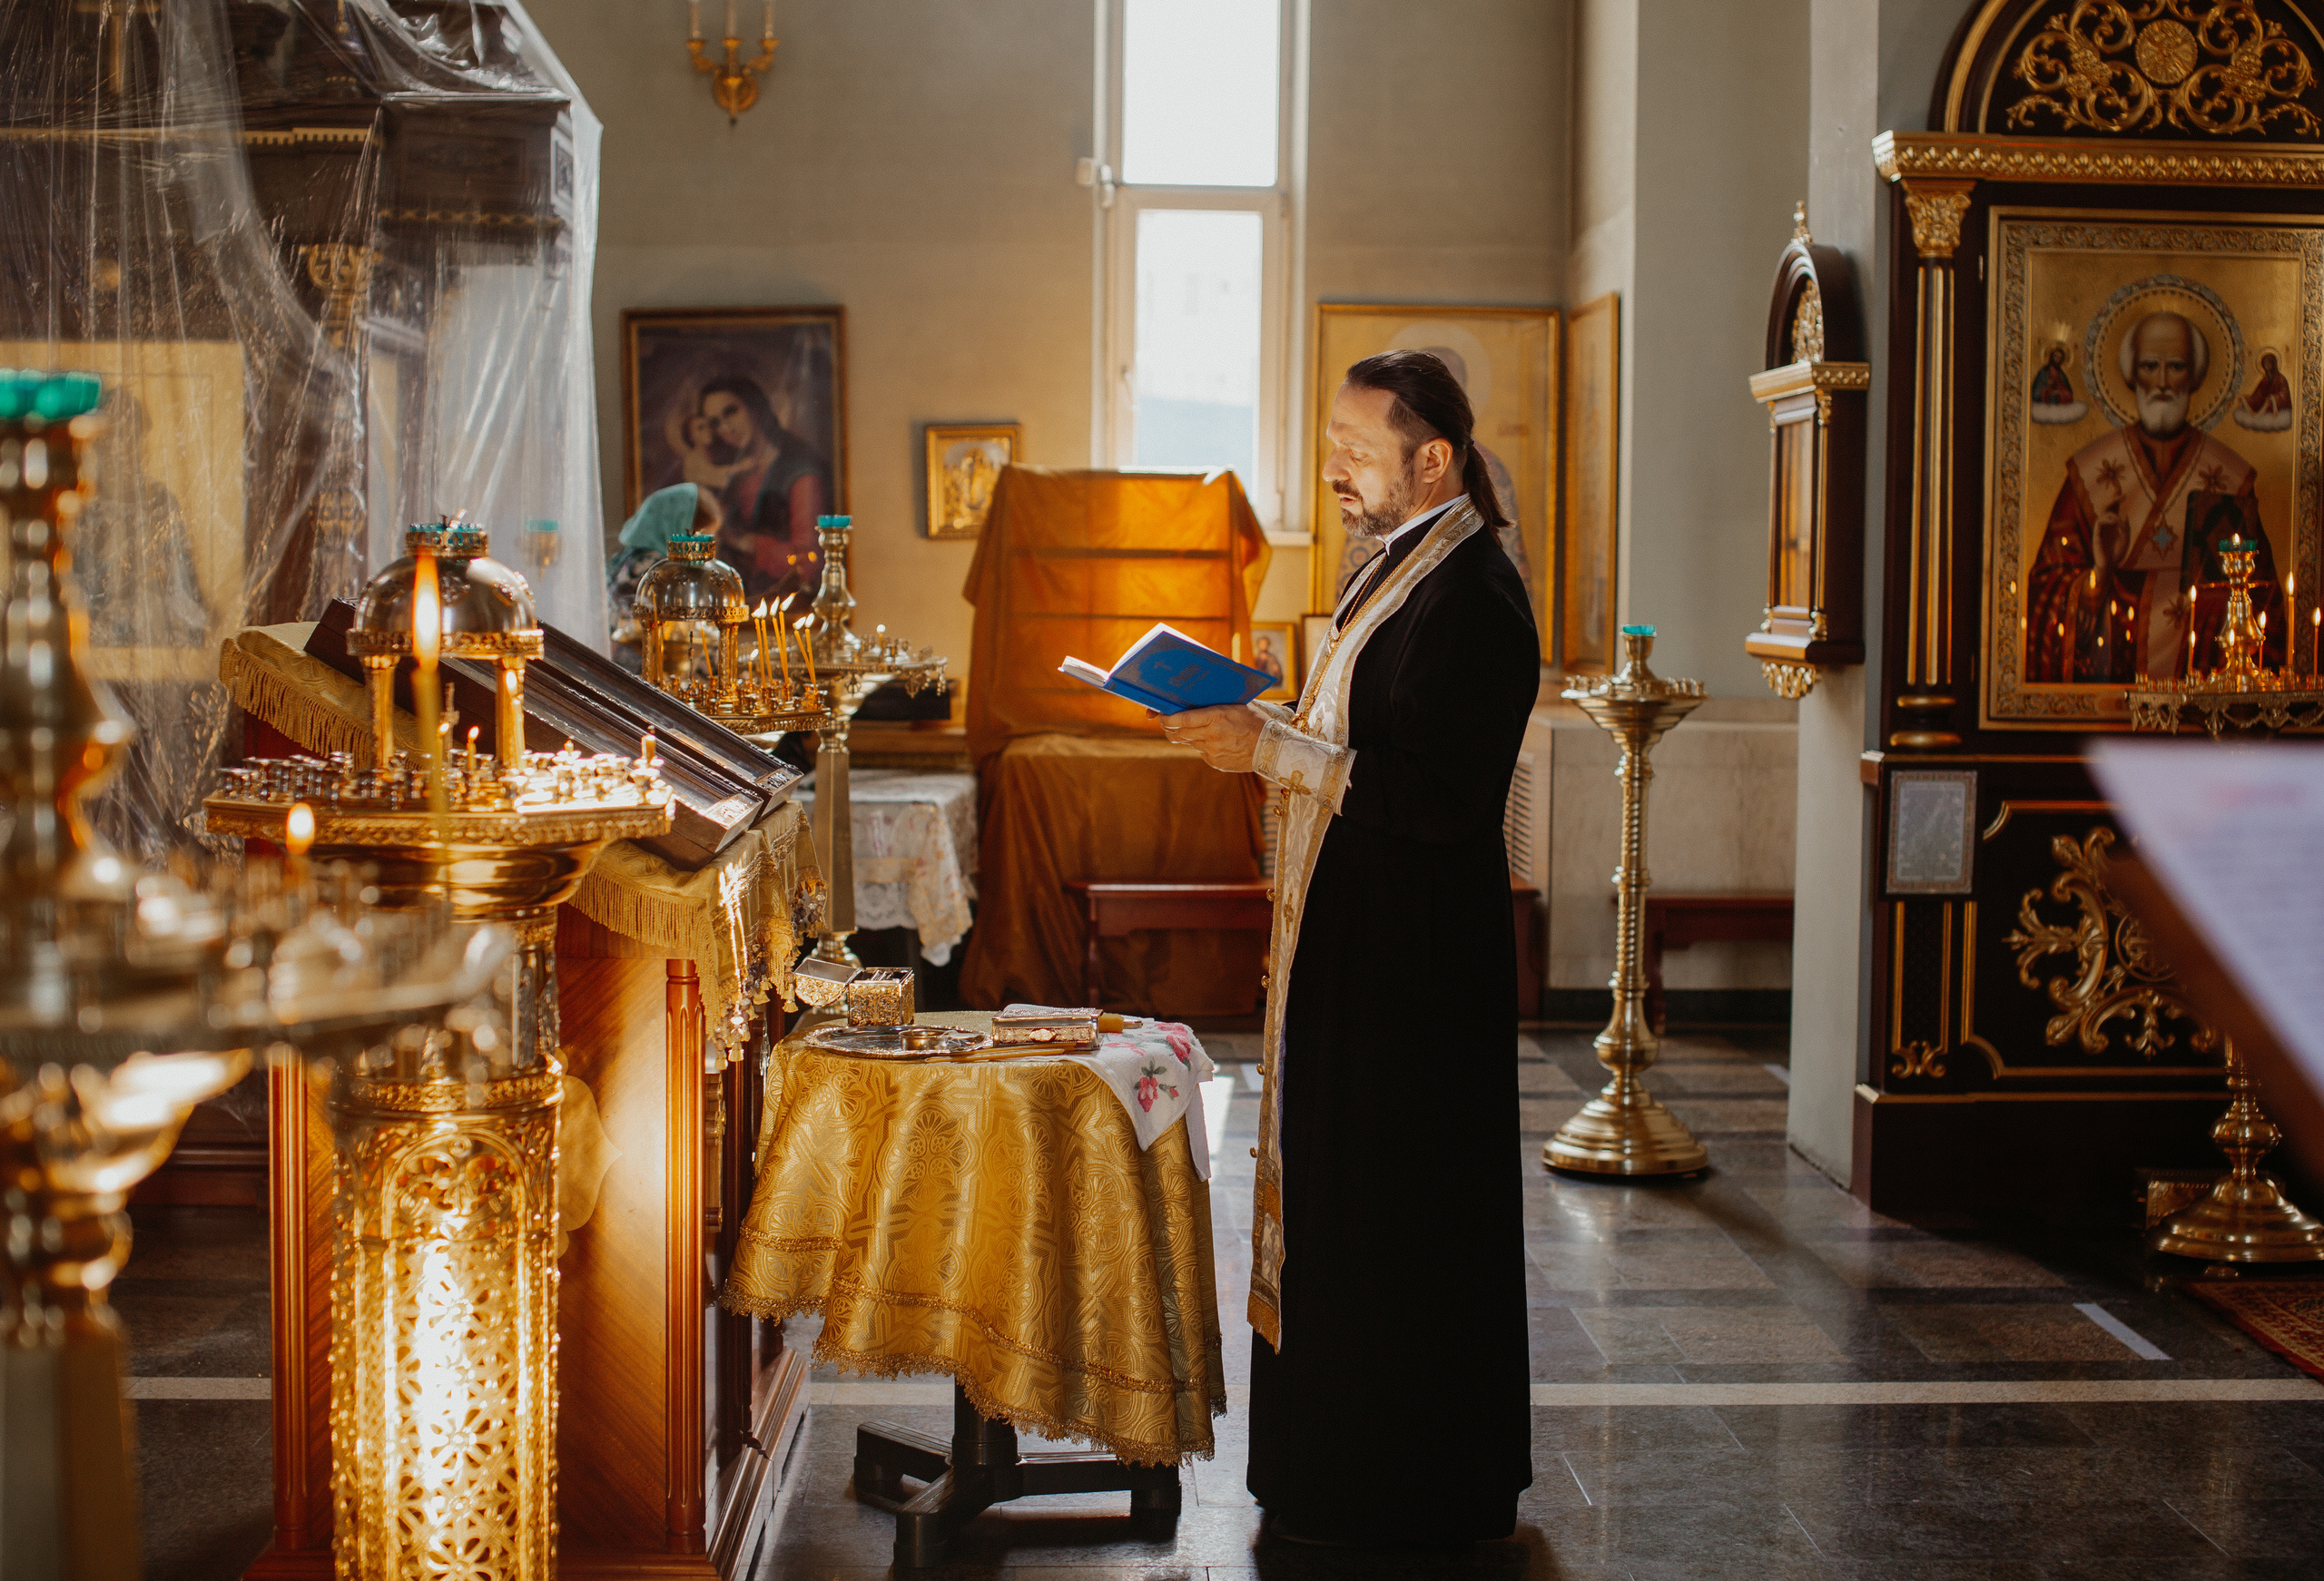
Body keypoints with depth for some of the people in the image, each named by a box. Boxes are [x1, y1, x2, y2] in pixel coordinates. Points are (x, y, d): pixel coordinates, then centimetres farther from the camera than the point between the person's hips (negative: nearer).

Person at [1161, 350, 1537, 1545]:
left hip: (1412, 961, -10)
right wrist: (1259, 723, 8)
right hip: (1349, 940, 10)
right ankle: (1340, 1462, 28)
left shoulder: (1472, 598, -19)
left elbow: (1442, 796, -26)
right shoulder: (1401, 568, 13)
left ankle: (1412, 1490, 13)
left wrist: (1272, 750, -24)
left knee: (1392, 1211, -1)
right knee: (1335, 1188, 16)